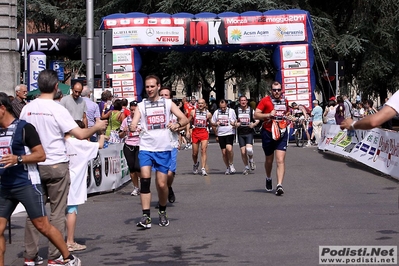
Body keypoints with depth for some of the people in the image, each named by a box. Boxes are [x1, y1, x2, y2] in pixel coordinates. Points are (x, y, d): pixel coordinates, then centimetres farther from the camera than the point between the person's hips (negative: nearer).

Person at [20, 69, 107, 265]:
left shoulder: (27, 109, 1)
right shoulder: (57, 109, -12)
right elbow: (80, 134, -13)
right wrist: (97, 127, 4)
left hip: (34, 166, 4)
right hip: (56, 166, -4)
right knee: (57, 212, 3)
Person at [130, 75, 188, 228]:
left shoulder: (167, 103, 7)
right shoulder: (141, 105, 8)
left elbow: (185, 119, 4)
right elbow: (134, 123, -4)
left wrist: (177, 125, -18)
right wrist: (133, 127, -27)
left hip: (164, 148, 0)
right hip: (146, 148, 0)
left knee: (162, 184, 2)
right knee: (145, 178, -19)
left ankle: (162, 212, 27)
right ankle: (146, 216, -18)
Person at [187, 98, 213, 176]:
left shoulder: (208, 114, 1)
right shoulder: (193, 112, 3)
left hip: (204, 132, -1)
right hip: (195, 132, 1)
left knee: (203, 150, -16)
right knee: (195, 152, 8)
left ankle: (203, 169, -18)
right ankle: (195, 164, 39)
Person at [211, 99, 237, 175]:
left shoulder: (231, 111, 2)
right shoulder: (216, 112, 8)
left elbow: (235, 122, 8)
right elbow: (213, 124, 15)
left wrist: (234, 124, -15)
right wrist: (216, 135, 12)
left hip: (230, 133, -3)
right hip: (221, 134, 3)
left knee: (229, 148, -24)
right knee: (224, 152, 3)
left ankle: (231, 164, -3)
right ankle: (228, 168, 17)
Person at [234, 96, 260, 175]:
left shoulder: (251, 110, 2)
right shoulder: (236, 110, 5)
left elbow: (257, 120, 6)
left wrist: (253, 124, -13)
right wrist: (236, 124, -8)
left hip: (249, 133, -2)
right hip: (240, 133, 2)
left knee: (249, 149, -21)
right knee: (243, 152, -1)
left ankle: (251, 160, 11)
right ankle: (246, 167, 19)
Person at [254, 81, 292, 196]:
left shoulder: (285, 101, 10)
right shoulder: (265, 100, -3)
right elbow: (256, 115, -8)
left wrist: (287, 117, 8)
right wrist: (269, 115, -19)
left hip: (282, 133, 1)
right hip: (268, 133, -1)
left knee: (280, 160, -13)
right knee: (269, 159, 16)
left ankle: (279, 185, -19)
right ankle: (268, 179, 42)